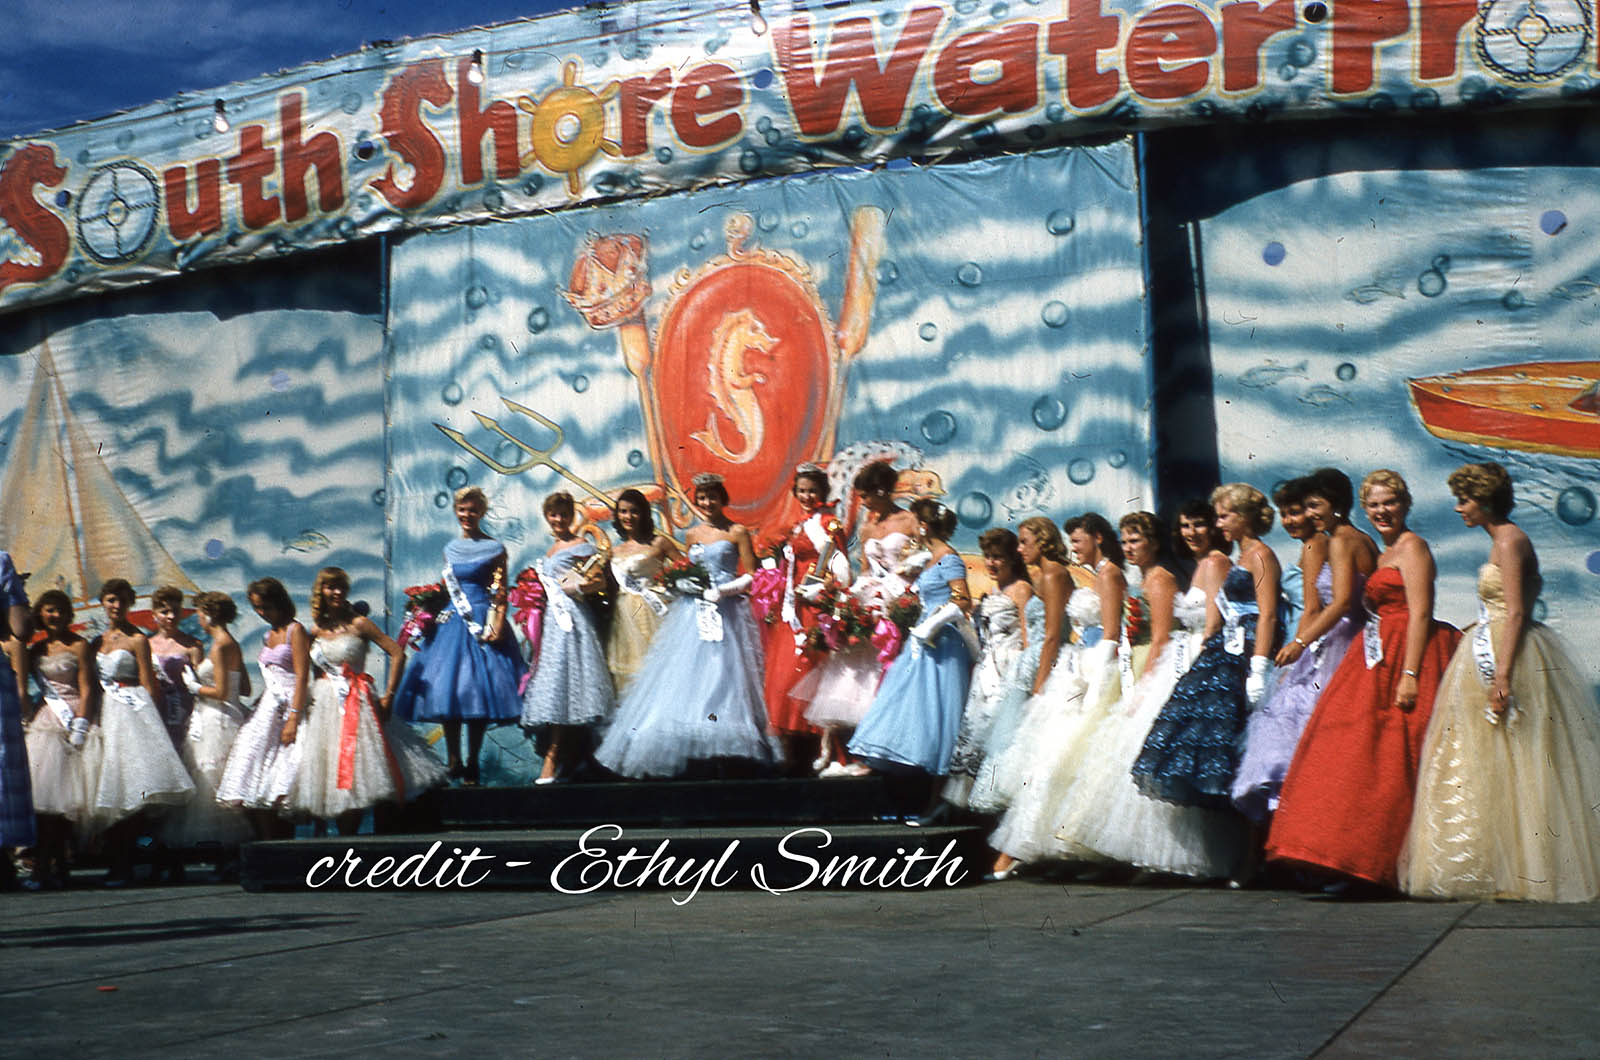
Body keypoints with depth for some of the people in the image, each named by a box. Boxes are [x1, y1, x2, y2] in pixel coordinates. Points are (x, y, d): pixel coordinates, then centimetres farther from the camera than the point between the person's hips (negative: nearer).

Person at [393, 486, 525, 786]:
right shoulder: (450, 549, 14)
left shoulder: (494, 549, -1)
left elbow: (500, 593, -4)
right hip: (451, 624, 5)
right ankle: (453, 762, 9)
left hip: (482, 624, -5)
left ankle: (472, 764, 5)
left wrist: (497, 626, -14)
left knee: (478, 690, -3)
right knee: (446, 690, 0)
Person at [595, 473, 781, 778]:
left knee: (723, 676, -10)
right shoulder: (692, 534, 15)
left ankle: (723, 755, -8)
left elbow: (751, 576, -3)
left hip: (727, 612, -5)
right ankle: (690, 756, -3)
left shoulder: (737, 533, 1)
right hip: (692, 613, 5)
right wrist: (684, 584, 3)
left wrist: (722, 590, -14)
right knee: (686, 675, -3)